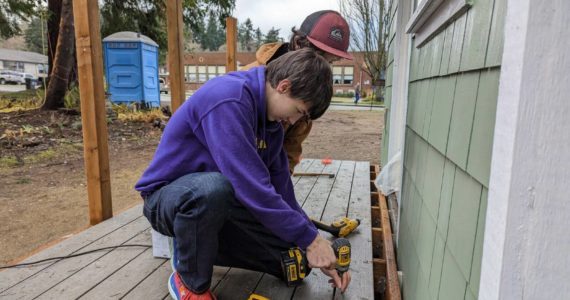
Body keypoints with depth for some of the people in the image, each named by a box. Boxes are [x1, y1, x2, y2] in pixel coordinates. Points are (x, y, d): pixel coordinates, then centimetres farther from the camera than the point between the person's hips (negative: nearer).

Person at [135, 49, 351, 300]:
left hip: (218, 203, 7)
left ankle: (196, 248, 12)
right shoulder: (229, 99, -28)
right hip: (167, 196, -6)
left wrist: (313, 241, -5)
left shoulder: (271, 117, -1)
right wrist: (309, 238, -25)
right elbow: (253, 187, -34)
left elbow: (281, 187, -1)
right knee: (212, 187, -42)